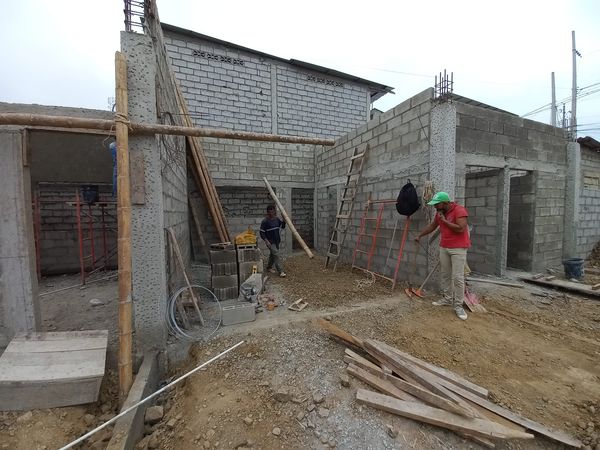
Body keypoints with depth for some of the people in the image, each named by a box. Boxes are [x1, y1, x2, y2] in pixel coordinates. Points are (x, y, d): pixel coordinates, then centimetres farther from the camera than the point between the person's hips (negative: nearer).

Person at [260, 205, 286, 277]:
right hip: (270, 242, -6)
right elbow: (262, 233, -13)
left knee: (272, 255, 19)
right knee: (276, 255, -11)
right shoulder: (265, 221, -15)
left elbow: (282, 226, 13)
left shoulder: (277, 219, 3)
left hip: (277, 241, 7)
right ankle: (281, 271, -7)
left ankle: (269, 267, 40)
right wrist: (266, 241, -21)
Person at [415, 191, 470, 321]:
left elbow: (460, 229, -26)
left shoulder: (459, 210, -16)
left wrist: (444, 220, -18)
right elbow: (432, 226, 19)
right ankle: (447, 298, 25)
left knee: (457, 277, -5)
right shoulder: (440, 213, 6)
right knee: (445, 275, 12)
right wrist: (420, 235, 22)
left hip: (458, 248, -7)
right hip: (444, 247, 7)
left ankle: (458, 305, 4)